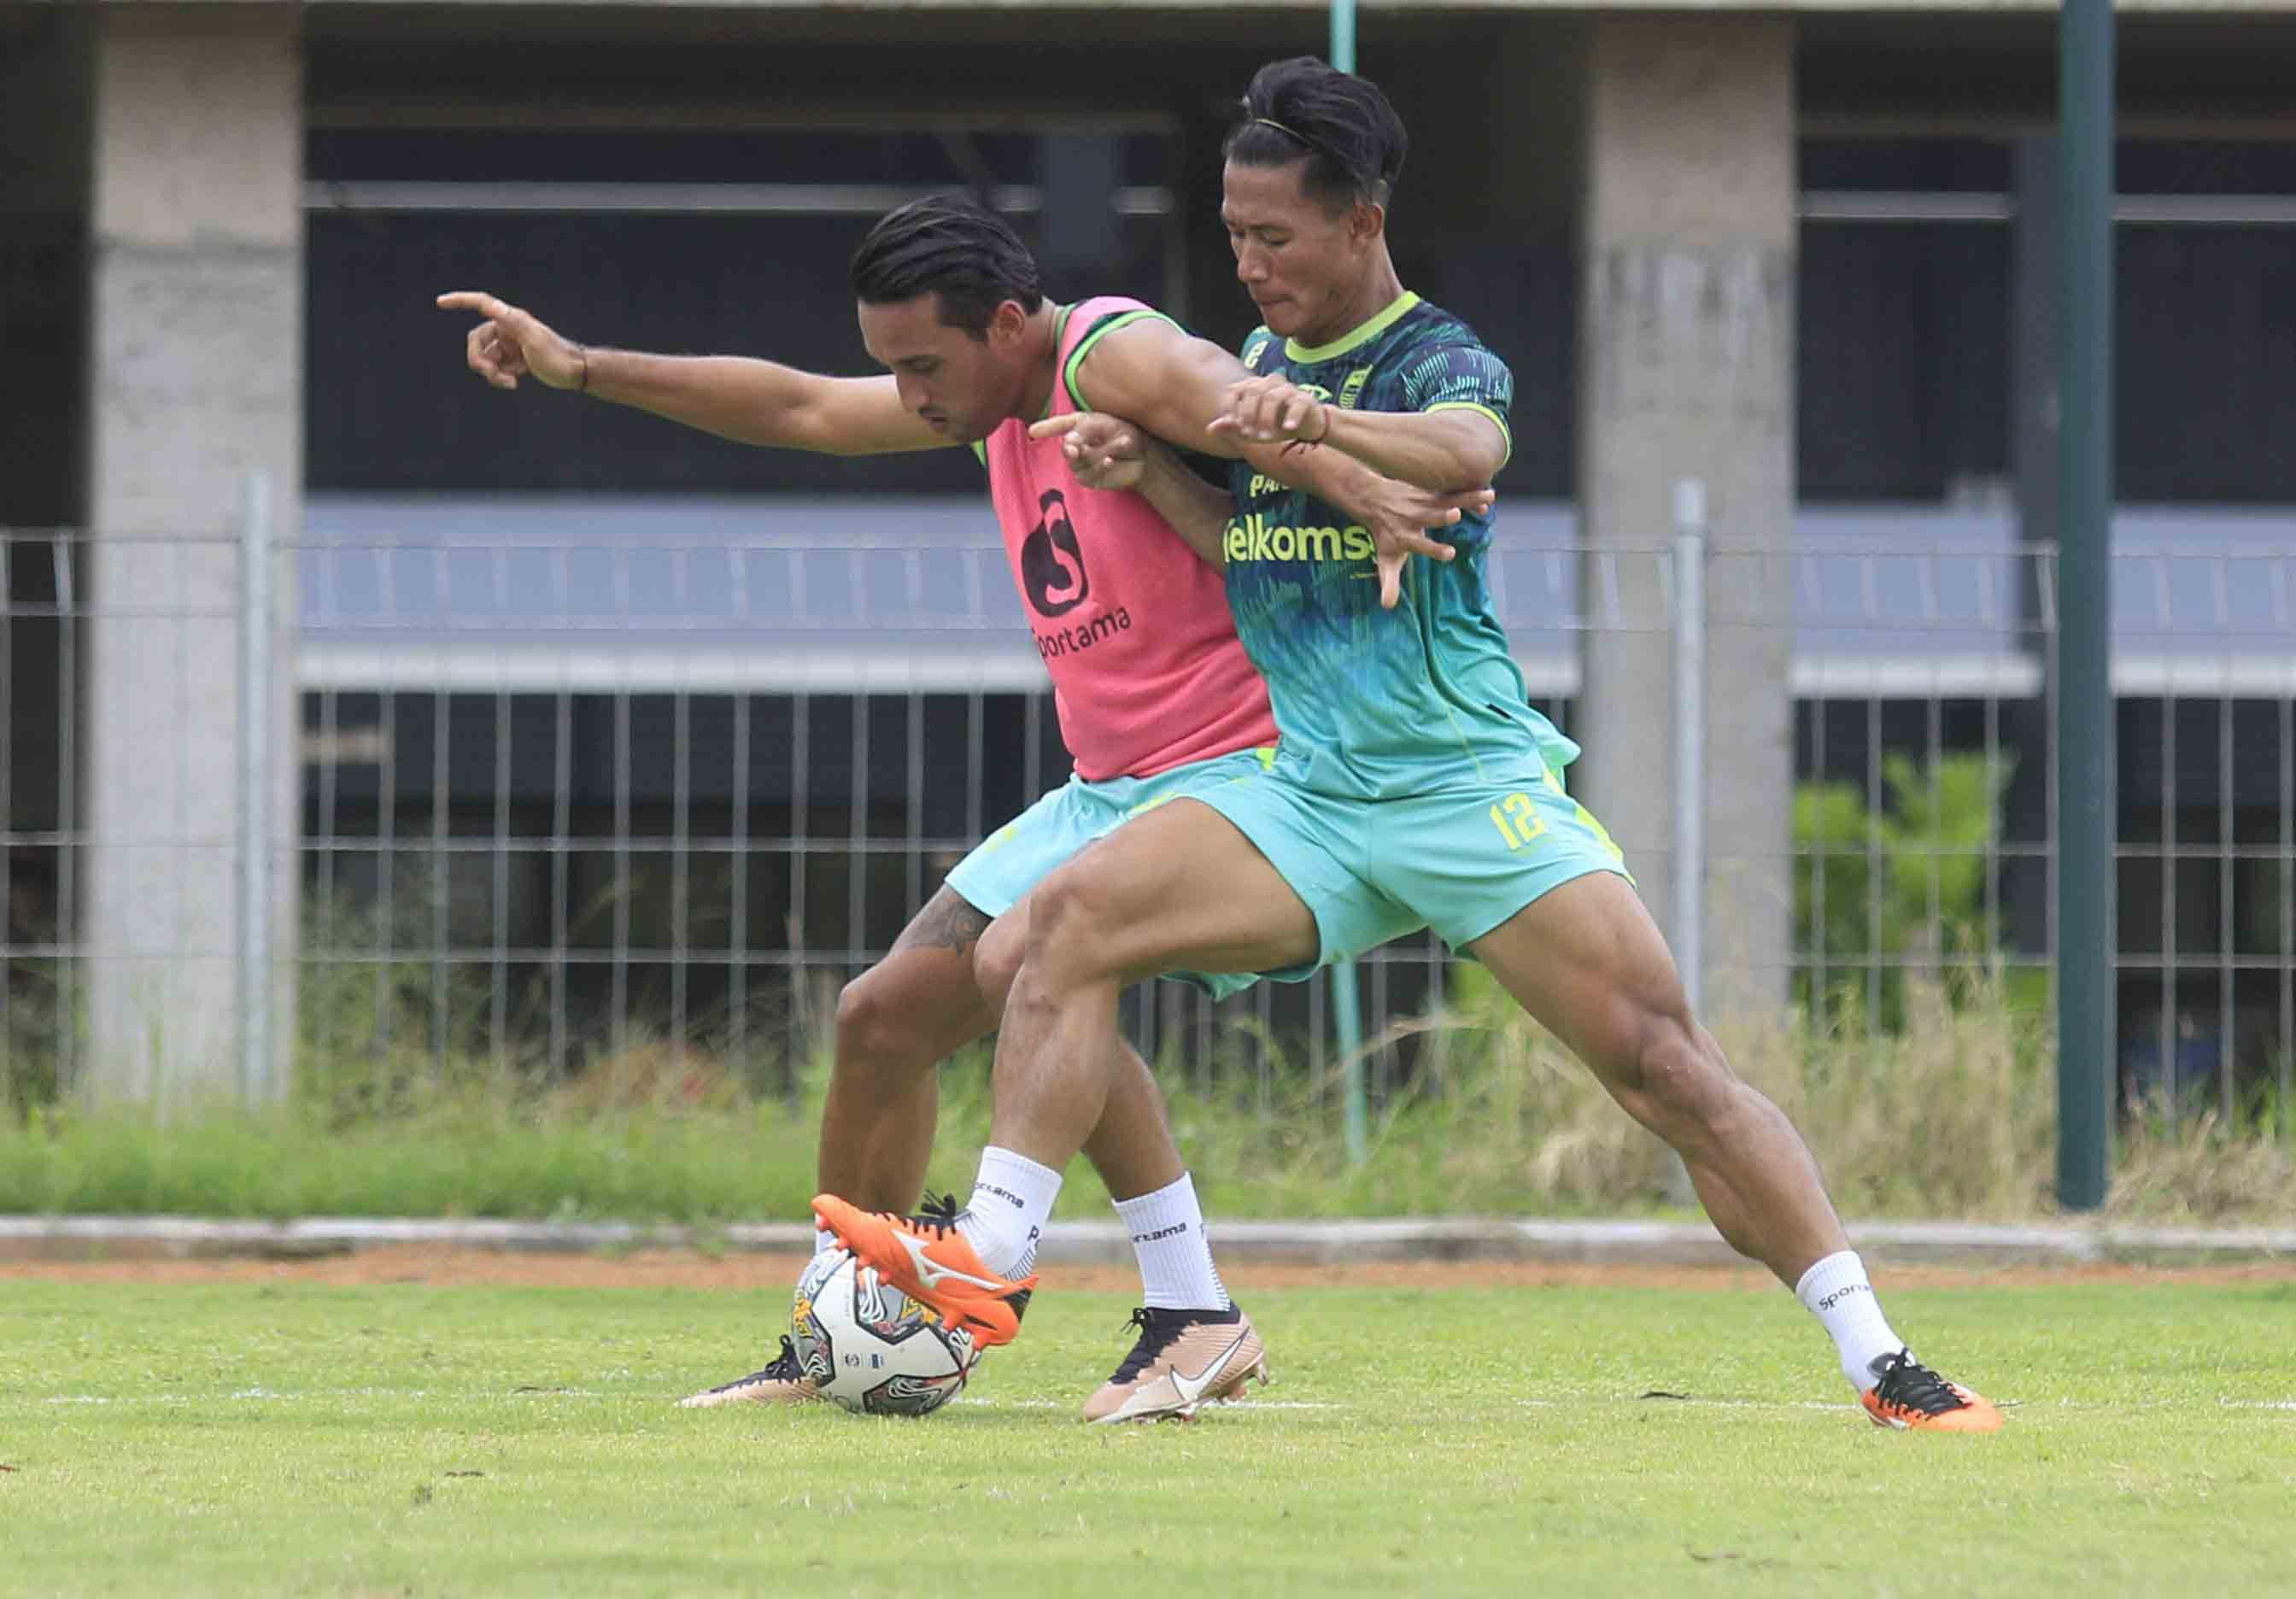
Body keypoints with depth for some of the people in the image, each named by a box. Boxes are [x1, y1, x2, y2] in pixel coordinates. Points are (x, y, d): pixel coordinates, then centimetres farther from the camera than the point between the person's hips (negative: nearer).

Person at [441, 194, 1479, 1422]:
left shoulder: (1115, 357, -17)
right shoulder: (993, 399, 10)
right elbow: (797, 409, 22)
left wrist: (1359, 493, -58)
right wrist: (576, 368, 21)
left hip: (1234, 766, -10)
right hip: (1104, 789, 10)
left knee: (1021, 962, -30)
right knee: (882, 1017, 9)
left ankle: (1197, 1318, -26)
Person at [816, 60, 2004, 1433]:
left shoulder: (1445, 364, -5)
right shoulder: (1262, 363, 15)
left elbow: (1464, 449, -28)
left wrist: (1322, 423, -48)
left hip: (1473, 785, -5)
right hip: (1310, 798, 5)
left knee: (1664, 1061, -14)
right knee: (1078, 912, -17)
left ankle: (1881, 1365, -11)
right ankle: (988, 1264, -20)